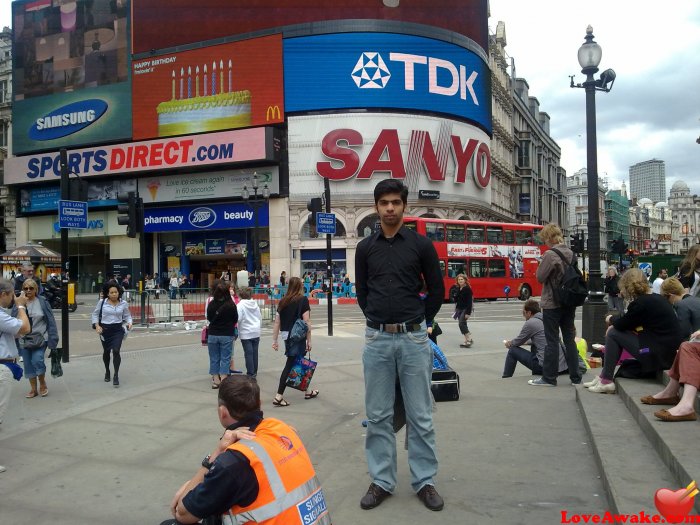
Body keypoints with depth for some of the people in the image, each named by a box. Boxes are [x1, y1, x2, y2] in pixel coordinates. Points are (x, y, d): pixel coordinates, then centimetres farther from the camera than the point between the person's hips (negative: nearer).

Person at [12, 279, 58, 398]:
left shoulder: (43, 302, -4)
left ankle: (43, 384, 9)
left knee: (37, 361, -16)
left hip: (40, 339, -3)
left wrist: (52, 339, -8)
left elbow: (50, 321, -4)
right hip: (24, 341, 3)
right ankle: (33, 389, 25)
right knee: (28, 365, 10)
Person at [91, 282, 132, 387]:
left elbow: (127, 316, 8)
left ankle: (116, 375, -6)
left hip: (118, 329, -1)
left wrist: (129, 322, -12)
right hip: (105, 330, 1)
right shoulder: (102, 302, -5)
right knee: (106, 351, 16)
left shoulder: (123, 303, -3)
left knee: (116, 351, -15)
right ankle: (107, 372, 40)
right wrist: (97, 325, -6)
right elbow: (95, 314, 6)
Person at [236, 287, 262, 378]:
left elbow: (238, 318, -17)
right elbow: (260, 317, 14)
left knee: (248, 353, -3)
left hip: (246, 333, -5)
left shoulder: (240, 305, -9)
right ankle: (254, 372, 18)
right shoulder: (255, 304, 8)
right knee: (255, 352, 10)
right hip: (256, 332, 5)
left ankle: (250, 373, -3)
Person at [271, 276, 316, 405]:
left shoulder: (283, 301, 8)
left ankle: (306, 392, 27)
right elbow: (306, 322, -11)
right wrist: (309, 340, -5)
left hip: (286, 336, 6)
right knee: (290, 365, 0)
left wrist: (275, 340, 14)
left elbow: (277, 322, 8)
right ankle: (279, 396, 2)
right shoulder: (303, 300, -6)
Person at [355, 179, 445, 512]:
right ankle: (381, 481, 20)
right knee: (378, 415, 8)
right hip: (376, 339, 2)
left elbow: (437, 291, 7)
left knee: (420, 415, 6)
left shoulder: (421, 245, 1)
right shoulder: (365, 248, 6)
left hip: (414, 338, -1)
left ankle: (424, 481, 20)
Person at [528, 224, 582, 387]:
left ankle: (549, 378, 6)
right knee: (569, 339, 11)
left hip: (552, 303, -7)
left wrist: (541, 265, 3)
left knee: (552, 341, -1)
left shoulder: (550, 254, -16)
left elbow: (540, 277, -11)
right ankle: (575, 377, 15)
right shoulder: (571, 253, 6)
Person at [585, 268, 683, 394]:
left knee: (613, 334, -2)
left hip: (659, 354, -9)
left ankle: (606, 381, 2)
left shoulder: (641, 303, -16)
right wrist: (615, 323, 8)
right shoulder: (656, 298, 12)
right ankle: (603, 377, 16)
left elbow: (621, 324, -6)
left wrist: (611, 319, 14)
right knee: (616, 331, 14)